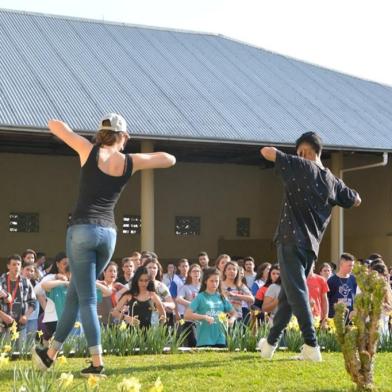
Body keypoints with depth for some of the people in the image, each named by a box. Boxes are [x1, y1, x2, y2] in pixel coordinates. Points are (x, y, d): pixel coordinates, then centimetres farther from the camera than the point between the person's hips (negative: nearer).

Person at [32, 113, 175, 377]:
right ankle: (51, 353, 22)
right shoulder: (130, 162, 5)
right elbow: (170, 159, 16)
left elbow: (54, 125, 7)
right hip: (108, 233, 3)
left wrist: (76, 138, 24)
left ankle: (97, 363, -7)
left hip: (83, 229, -3)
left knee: (87, 300, -2)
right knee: (76, 294, 15)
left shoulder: (90, 151, -1)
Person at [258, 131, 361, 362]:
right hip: (312, 246, 7)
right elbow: (356, 201, 23)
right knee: (289, 293, 15)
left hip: (292, 240, -7)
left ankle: (312, 345, -19)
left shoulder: (300, 167, -5)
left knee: (296, 292, -10)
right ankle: (271, 343, 25)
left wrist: (278, 155, 17)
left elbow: (266, 151, -4)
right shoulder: (332, 181, 10)